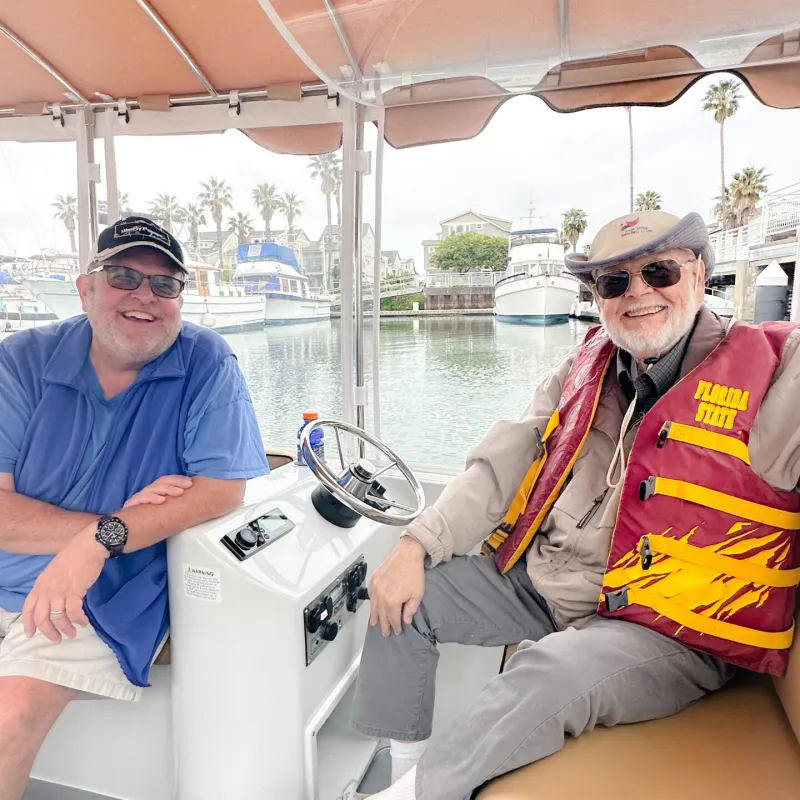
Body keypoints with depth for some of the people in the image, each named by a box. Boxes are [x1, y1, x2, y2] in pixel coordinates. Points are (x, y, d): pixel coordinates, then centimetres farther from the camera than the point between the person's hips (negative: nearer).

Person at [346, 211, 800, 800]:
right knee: (402, 595, 2)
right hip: (536, 584, 6)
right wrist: (416, 546, -3)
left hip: (670, 629, -5)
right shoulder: (590, 366, 6)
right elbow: (505, 461, 4)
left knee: (553, 673, -34)